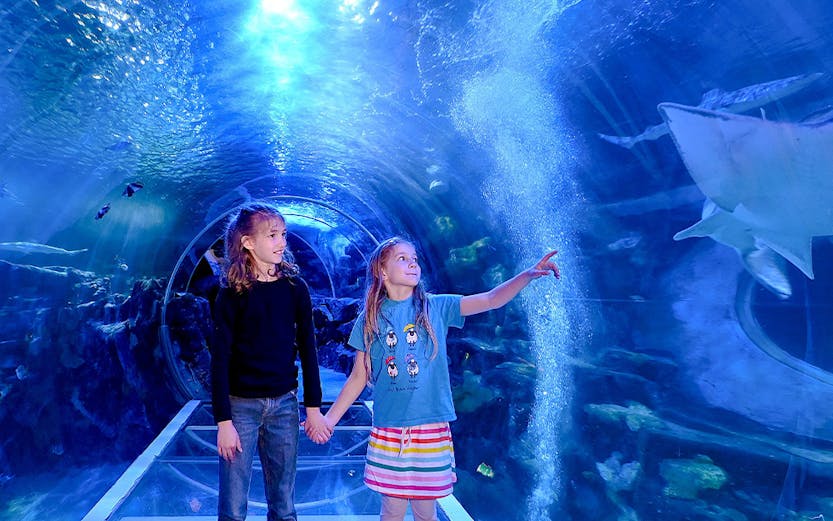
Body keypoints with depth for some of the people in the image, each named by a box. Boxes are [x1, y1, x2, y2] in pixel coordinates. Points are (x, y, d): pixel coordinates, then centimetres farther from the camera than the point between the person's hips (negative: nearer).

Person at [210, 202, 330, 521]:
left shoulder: (295, 288, -1)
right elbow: (220, 359, -7)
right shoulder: (232, 294, -7)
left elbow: (307, 349, 2)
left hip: (285, 403, 2)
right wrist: (223, 421, -10)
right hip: (241, 404, -2)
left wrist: (313, 407, 2)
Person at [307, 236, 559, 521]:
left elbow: (492, 299, -8)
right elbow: (359, 377, 5)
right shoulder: (369, 319, 0)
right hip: (387, 432, 0)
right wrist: (330, 418, 3)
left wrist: (529, 274, -21)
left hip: (431, 429, 0)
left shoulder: (436, 307, -2)